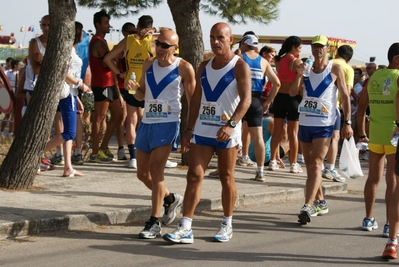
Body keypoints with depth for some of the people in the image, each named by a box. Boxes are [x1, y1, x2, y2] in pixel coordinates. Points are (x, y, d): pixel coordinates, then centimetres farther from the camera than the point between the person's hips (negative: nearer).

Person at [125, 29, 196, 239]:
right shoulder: (148, 64, 11)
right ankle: (171, 198, 36)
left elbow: (192, 100, -2)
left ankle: (154, 223, -7)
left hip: (167, 123, -7)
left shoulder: (183, 68, -5)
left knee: (155, 170, -13)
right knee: (142, 173, 10)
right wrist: (133, 88, -4)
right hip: (146, 122, 7)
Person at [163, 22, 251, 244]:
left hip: (227, 132, -5)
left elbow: (246, 98, -16)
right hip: (202, 130, 5)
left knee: (226, 178, 6)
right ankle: (185, 228, -4)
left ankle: (227, 225, 20)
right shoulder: (204, 67, 12)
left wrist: (231, 124, -28)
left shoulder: (239, 66, -6)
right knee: (194, 175, -3)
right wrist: (189, 130, 10)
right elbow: (196, 99, 15)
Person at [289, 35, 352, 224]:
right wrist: (299, 74, -15)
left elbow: (345, 96, -1)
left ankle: (308, 206, -20)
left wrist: (347, 122, -8)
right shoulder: (306, 68, 8)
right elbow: (293, 92, 2)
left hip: (324, 125, -5)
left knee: (315, 165, -13)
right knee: (310, 166, 12)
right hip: (305, 123, 5)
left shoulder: (335, 69, -2)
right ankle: (320, 202, 26)